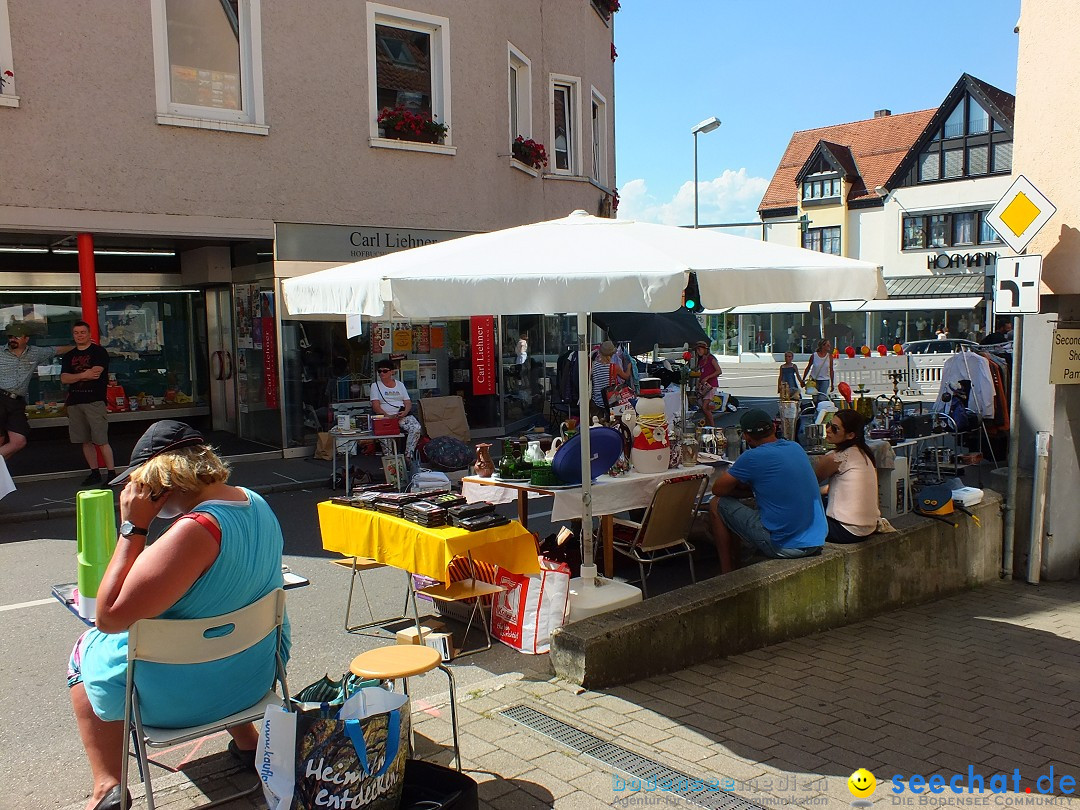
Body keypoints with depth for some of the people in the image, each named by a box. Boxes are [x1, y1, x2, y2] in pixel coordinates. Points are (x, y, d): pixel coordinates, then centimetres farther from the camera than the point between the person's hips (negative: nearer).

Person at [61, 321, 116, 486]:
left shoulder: (99, 352, 1)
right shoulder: (69, 356, 17)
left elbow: (96, 373, -13)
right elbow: (64, 379, 6)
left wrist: (74, 376, -3)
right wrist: (83, 375, -10)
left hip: (94, 400, -6)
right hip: (74, 402, 6)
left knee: (101, 441, -9)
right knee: (85, 441, 8)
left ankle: (111, 473, -6)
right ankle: (94, 473, 16)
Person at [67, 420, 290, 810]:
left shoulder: (198, 528, -31)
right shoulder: (255, 503, -4)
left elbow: (109, 615, -29)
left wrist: (132, 527, -23)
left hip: (186, 697, -7)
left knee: (86, 651, 17)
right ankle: (246, 742, 44)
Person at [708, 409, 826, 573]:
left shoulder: (752, 458, -14)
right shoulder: (796, 448, 8)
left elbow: (718, 489, -2)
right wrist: (750, 487, 17)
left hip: (783, 546, -8)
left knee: (717, 505, 7)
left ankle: (728, 576, 15)